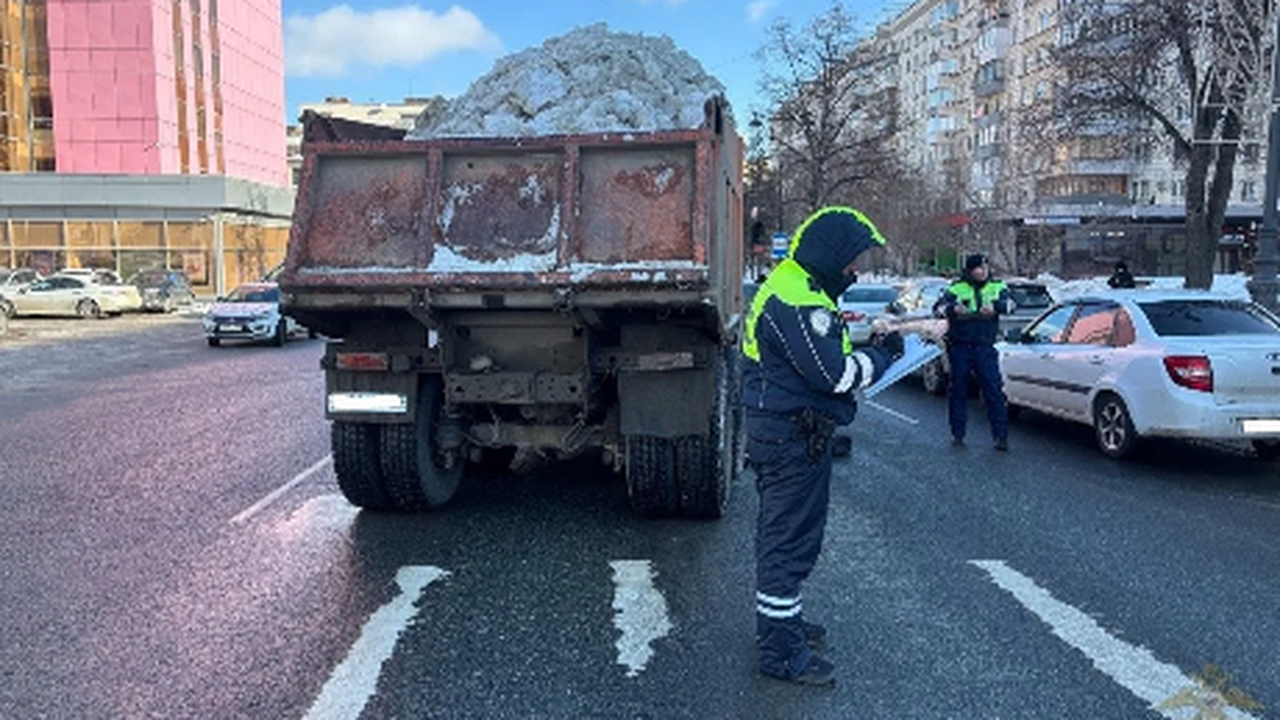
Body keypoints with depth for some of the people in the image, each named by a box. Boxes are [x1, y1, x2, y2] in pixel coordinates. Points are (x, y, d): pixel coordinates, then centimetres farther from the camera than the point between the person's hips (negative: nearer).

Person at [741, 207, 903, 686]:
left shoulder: (790, 287, 14)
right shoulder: (798, 300, -21)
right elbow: (836, 374, -23)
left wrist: (868, 348, 7)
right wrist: (884, 354, -9)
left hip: (782, 432, 11)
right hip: (793, 437, -11)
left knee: (784, 535, 22)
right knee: (790, 541, -2)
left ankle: (781, 620, 38)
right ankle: (781, 651, 8)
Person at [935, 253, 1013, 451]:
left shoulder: (997, 287, 7)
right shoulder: (957, 288, 3)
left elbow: (1009, 303, -9)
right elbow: (939, 307, -7)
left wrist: (995, 306, -30)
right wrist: (953, 309, -29)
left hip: (985, 347, 0)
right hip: (960, 347, 0)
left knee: (994, 390, -5)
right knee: (958, 390, 7)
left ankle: (1001, 435, -1)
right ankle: (957, 433, 18)